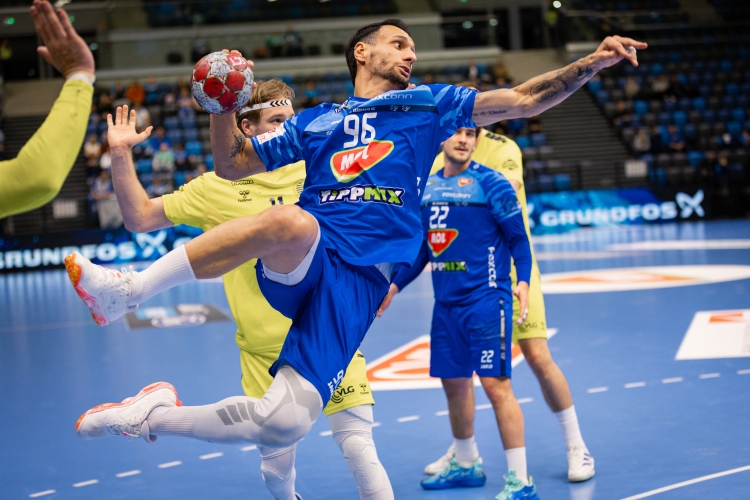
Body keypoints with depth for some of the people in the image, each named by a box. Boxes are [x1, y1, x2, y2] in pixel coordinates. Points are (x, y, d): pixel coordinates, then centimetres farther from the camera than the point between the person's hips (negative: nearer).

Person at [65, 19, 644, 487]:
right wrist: (223, 104, 7)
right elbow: (232, 164, 24)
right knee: (293, 222, -40)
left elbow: (523, 100, 14)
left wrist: (592, 62, 2)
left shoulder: (429, 105, 20)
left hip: (358, 280, 0)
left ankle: (155, 415, 4)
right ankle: (128, 289, -31)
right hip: (298, 265, 0)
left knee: (285, 425, -19)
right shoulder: (316, 120, 22)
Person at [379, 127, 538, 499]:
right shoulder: (428, 186, 11)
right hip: (446, 302, 7)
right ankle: (466, 465, 34)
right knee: (453, 382, 15)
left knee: (495, 384, -9)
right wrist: (393, 285, 17)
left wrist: (523, 280, -21)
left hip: (485, 300, -6)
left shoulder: (491, 183, -7)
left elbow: (518, 238, -7)